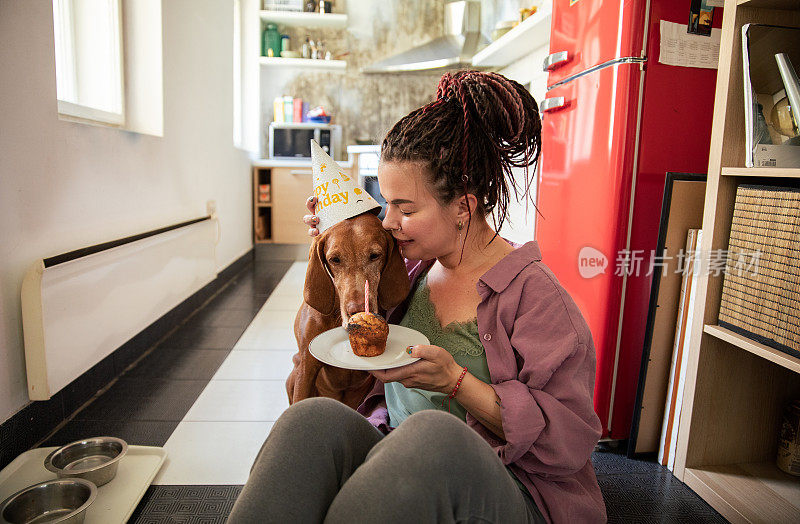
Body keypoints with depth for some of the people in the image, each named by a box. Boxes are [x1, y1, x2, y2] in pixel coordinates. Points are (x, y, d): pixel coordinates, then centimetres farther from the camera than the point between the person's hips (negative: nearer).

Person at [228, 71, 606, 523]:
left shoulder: (533, 292, -10)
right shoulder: (414, 268, 7)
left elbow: (568, 440, -11)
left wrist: (457, 381, -20)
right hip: (393, 460, 4)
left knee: (432, 433, -39)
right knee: (314, 417, -28)